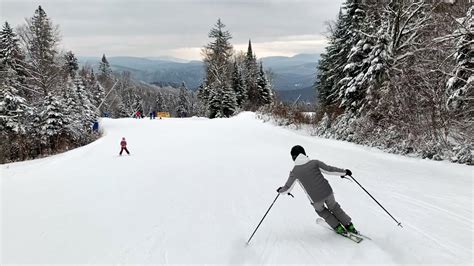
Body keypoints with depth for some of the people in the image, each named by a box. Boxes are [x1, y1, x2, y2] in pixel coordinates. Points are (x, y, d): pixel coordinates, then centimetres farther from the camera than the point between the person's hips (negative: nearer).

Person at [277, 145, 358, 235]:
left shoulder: (295, 172, -7)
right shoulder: (314, 163, -5)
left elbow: (287, 188, 1)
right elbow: (330, 169, -2)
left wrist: (280, 190, 23)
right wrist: (344, 172, 13)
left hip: (316, 199, -2)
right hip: (328, 192, 2)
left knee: (320, 210, 31)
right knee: (334, 207, 30)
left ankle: (338, 228, 28)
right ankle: (350, 226, 32)